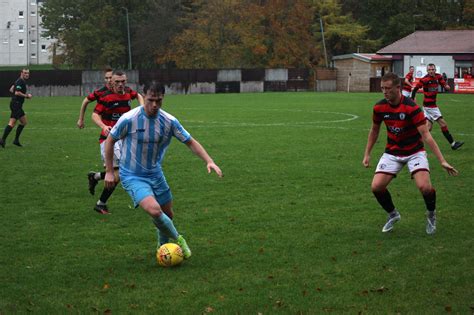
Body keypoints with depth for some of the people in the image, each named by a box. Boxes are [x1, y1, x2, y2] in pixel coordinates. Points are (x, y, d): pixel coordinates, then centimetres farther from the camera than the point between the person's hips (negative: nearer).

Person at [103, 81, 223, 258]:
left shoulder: (169, 121, -8)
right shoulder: (129, 119, -19)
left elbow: (190, 142, 0)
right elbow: (110, 140, -5)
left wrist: (209, 161, -13)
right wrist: (109, 171, -3)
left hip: (155, 174, 5)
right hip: (132, 176, -5)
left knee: (167, 215, 13)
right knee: (154, 210, -26)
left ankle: (164, 247, 42)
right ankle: (177, 240, -1)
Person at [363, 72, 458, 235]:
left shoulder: (411, 107, -23)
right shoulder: (379, 107, -9)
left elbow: (426, 135, -25)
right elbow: (374, 130, 11)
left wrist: (442, 161, -28)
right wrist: (367, 154, 11)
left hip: (414, 151, -4)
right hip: (392, 152, 4)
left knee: (425, 187, -25)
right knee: (376, 186, -13)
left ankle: (431, 215, 10)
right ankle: (393, 214, 17)